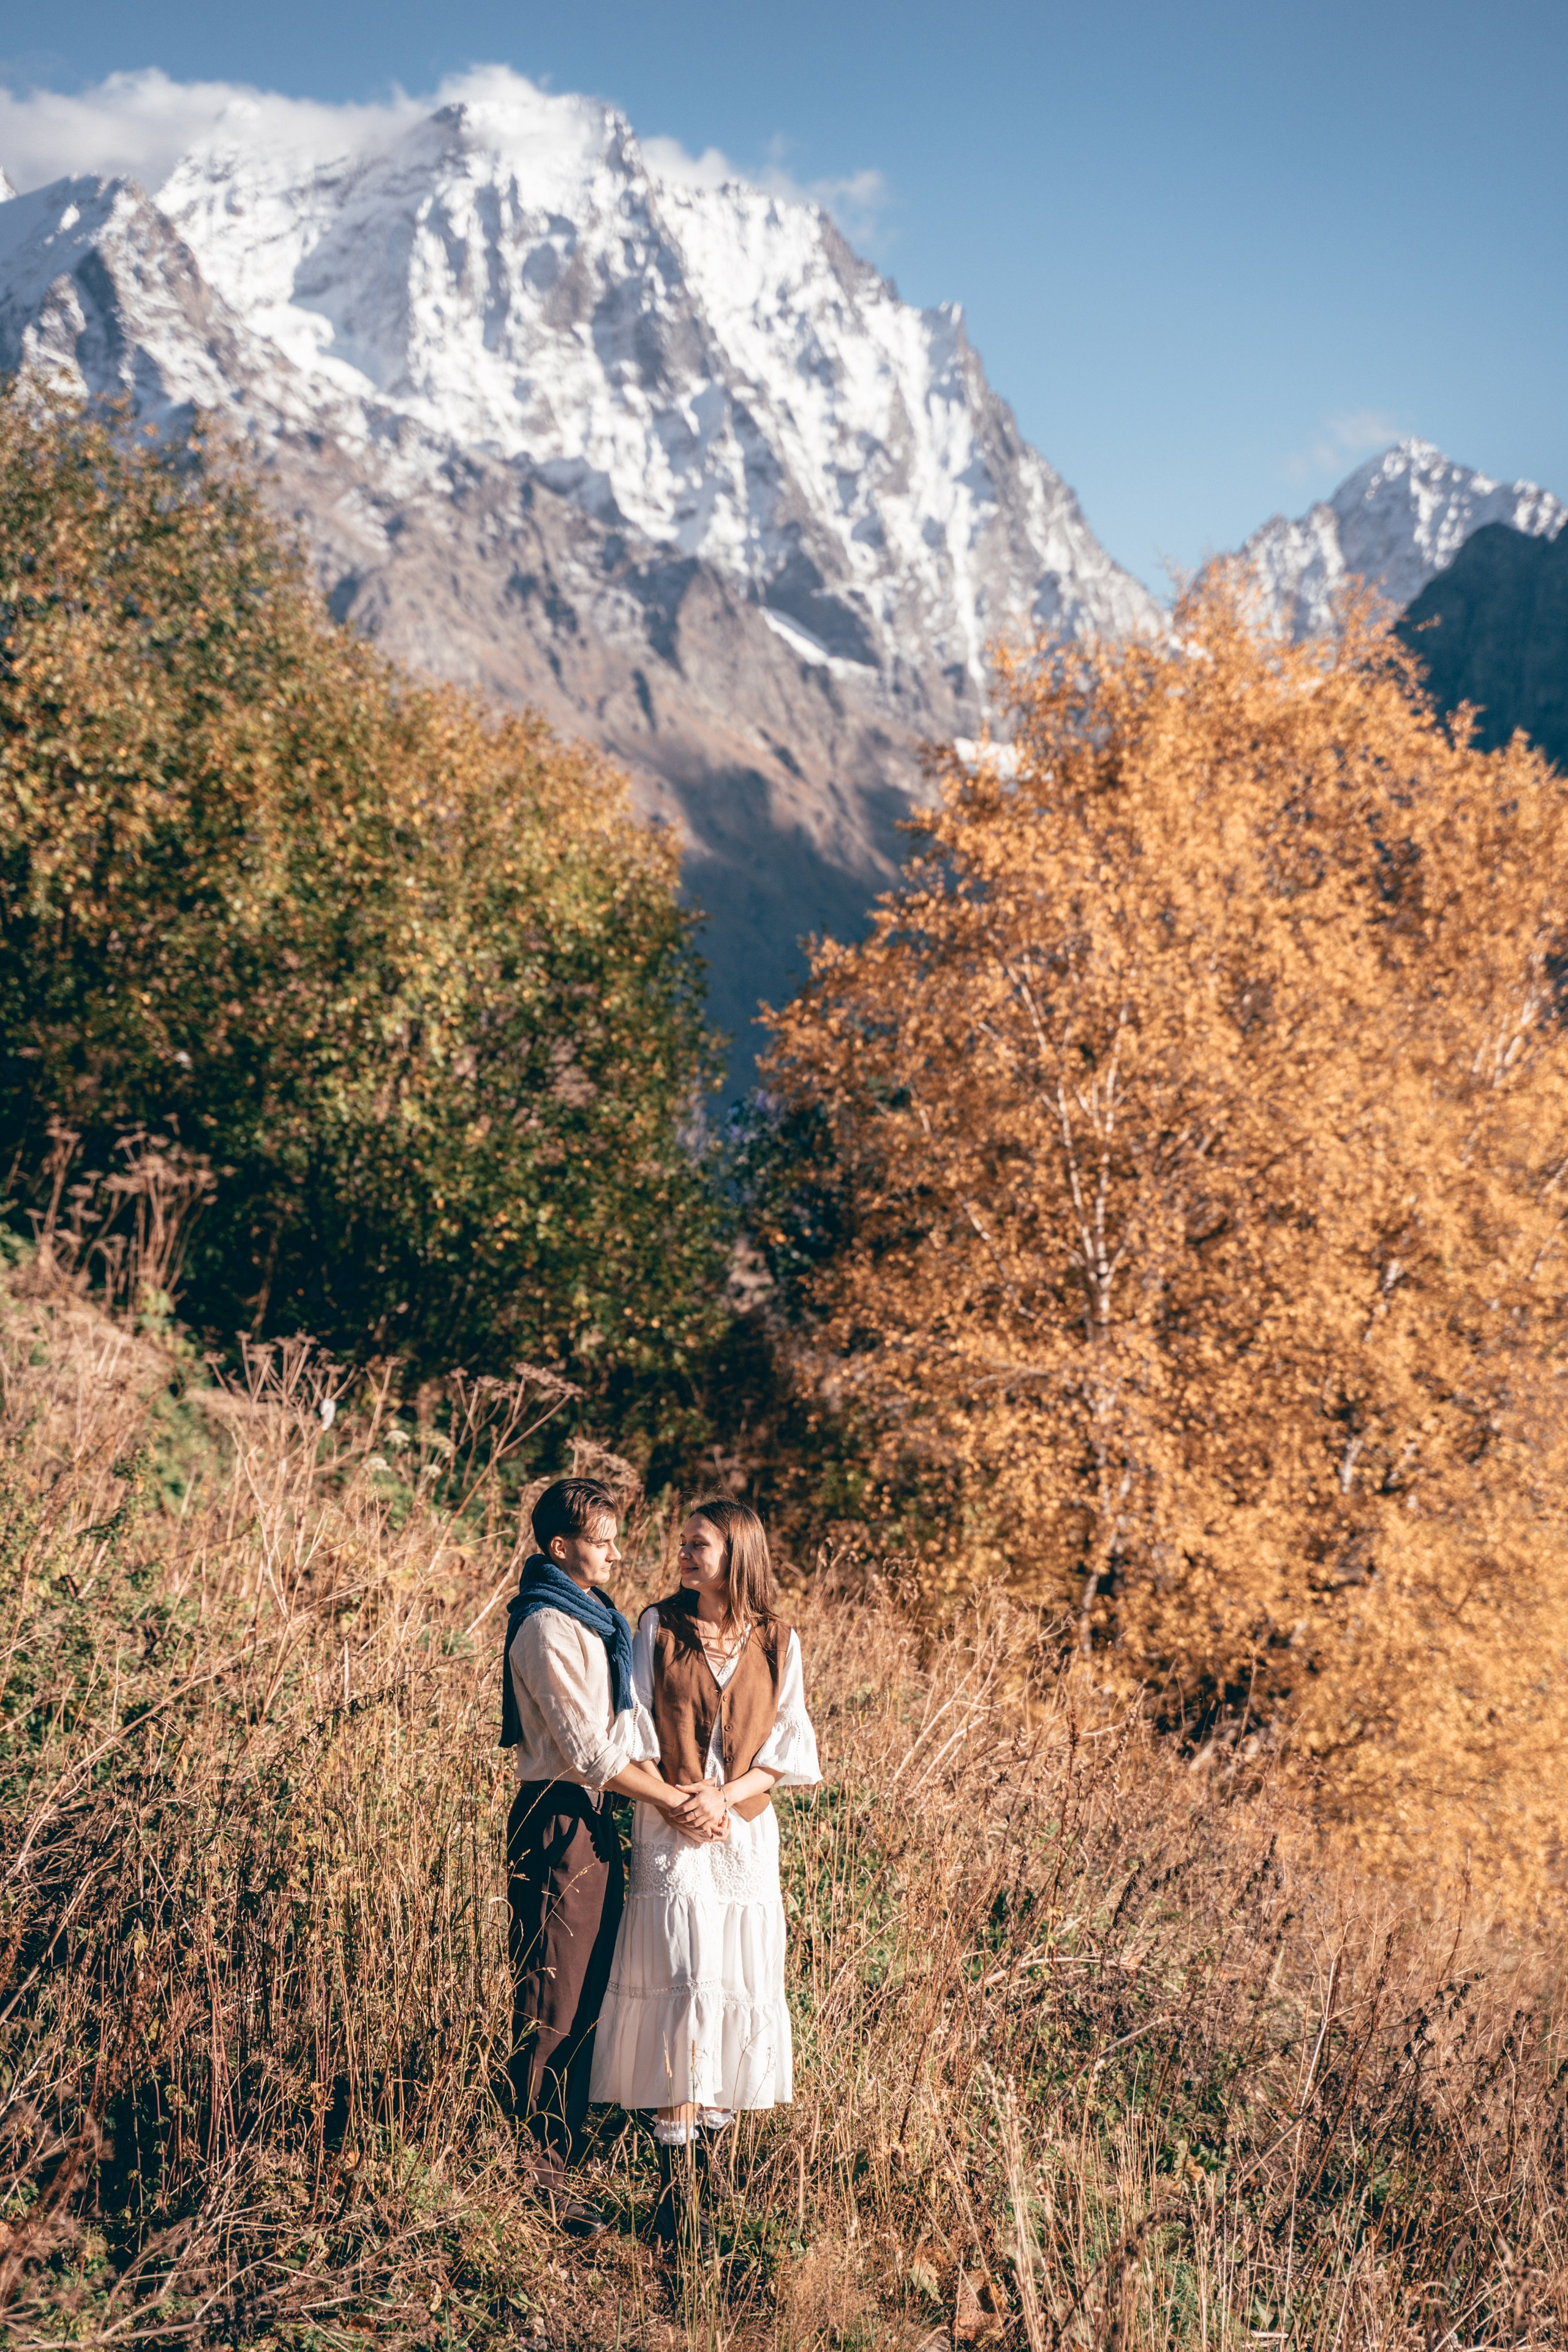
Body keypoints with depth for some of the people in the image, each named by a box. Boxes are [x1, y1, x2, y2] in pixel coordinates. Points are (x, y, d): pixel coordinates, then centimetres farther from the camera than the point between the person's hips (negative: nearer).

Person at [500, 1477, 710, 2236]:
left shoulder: (599, 1618, 14)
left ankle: (561, 2148, 27)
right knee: (551, 2001, -4)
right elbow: (588, 1748, -19)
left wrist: (667, 1788, -5)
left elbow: (631, 1719, 11)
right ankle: (533, 2171, 3)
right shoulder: (546, 1627, -16)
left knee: (587, 1994, 16)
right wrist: (666, 1799, -10)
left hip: (594, 1816, 9)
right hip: (557, 1817, -9)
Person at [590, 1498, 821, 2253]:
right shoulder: (658, 1626, 4)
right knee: (684, 1986, -11)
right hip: (669, 1831, -2)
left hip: (747, 1831, 2)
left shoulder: (777, 1643, 6)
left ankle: (712, 2135, 19)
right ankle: (677, 2186, -11)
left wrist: (725, 1796, -12)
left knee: (743, 1989, 2)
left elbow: (791, 1749, 3)